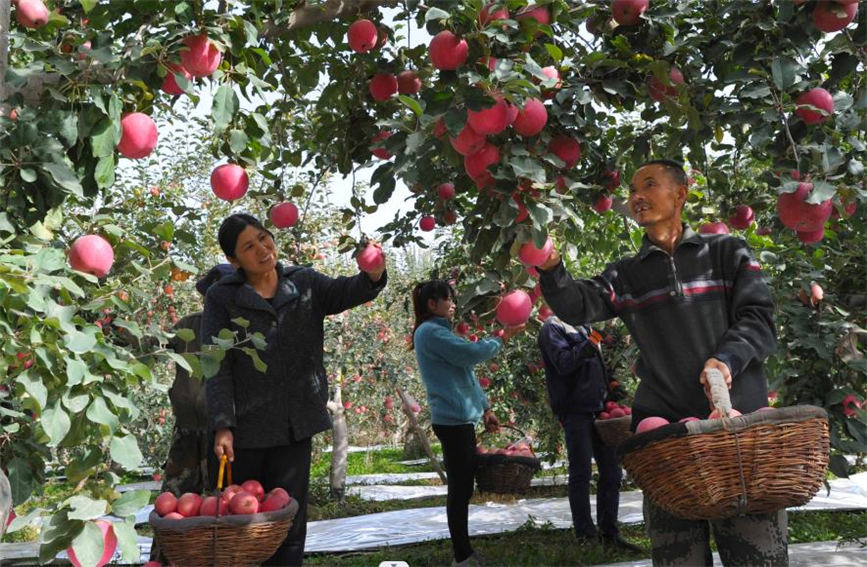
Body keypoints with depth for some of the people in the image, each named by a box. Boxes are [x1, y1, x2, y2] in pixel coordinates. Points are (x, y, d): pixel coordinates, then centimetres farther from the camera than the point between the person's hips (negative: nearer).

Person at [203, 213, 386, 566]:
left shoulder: (304, 283, 6)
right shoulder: (221, 298, -2)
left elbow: (345, 292, -11)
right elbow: (217, 368, -7)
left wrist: (372, 276, -33)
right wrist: (222, 426, -17)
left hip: (296, 425, 2)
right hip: (245, 429, -1)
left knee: (290, 524, 7)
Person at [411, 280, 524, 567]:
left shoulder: (440, 332, 20)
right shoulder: (430, 332, -11)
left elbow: (465, 372, 22)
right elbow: (471, 353, -17)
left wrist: (484, 408, 20)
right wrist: (500, 338, -2)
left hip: (461, 418, 10)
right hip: (453, 419, -10)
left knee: (463, 489, 14)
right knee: (459, 490, -5)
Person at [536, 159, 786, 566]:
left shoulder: (728, 253, 11)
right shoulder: (626, 276, 14)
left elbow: (757, 317, 3)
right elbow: (578, 306, -3)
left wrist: (728, 358, -16)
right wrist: (551, 270, -23)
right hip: (664, 425, 2)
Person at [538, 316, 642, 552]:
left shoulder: (582, 327, 21)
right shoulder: (553, 327, -4)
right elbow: (564, 363, -18)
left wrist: (607, 393, 16)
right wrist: (588, 346, -29)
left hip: (597, 408, 8)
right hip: (574, 410, -8)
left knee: (611, 472, 7)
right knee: (581, 473, -4)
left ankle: (609, 533, 15)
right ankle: (586, 536, 3)